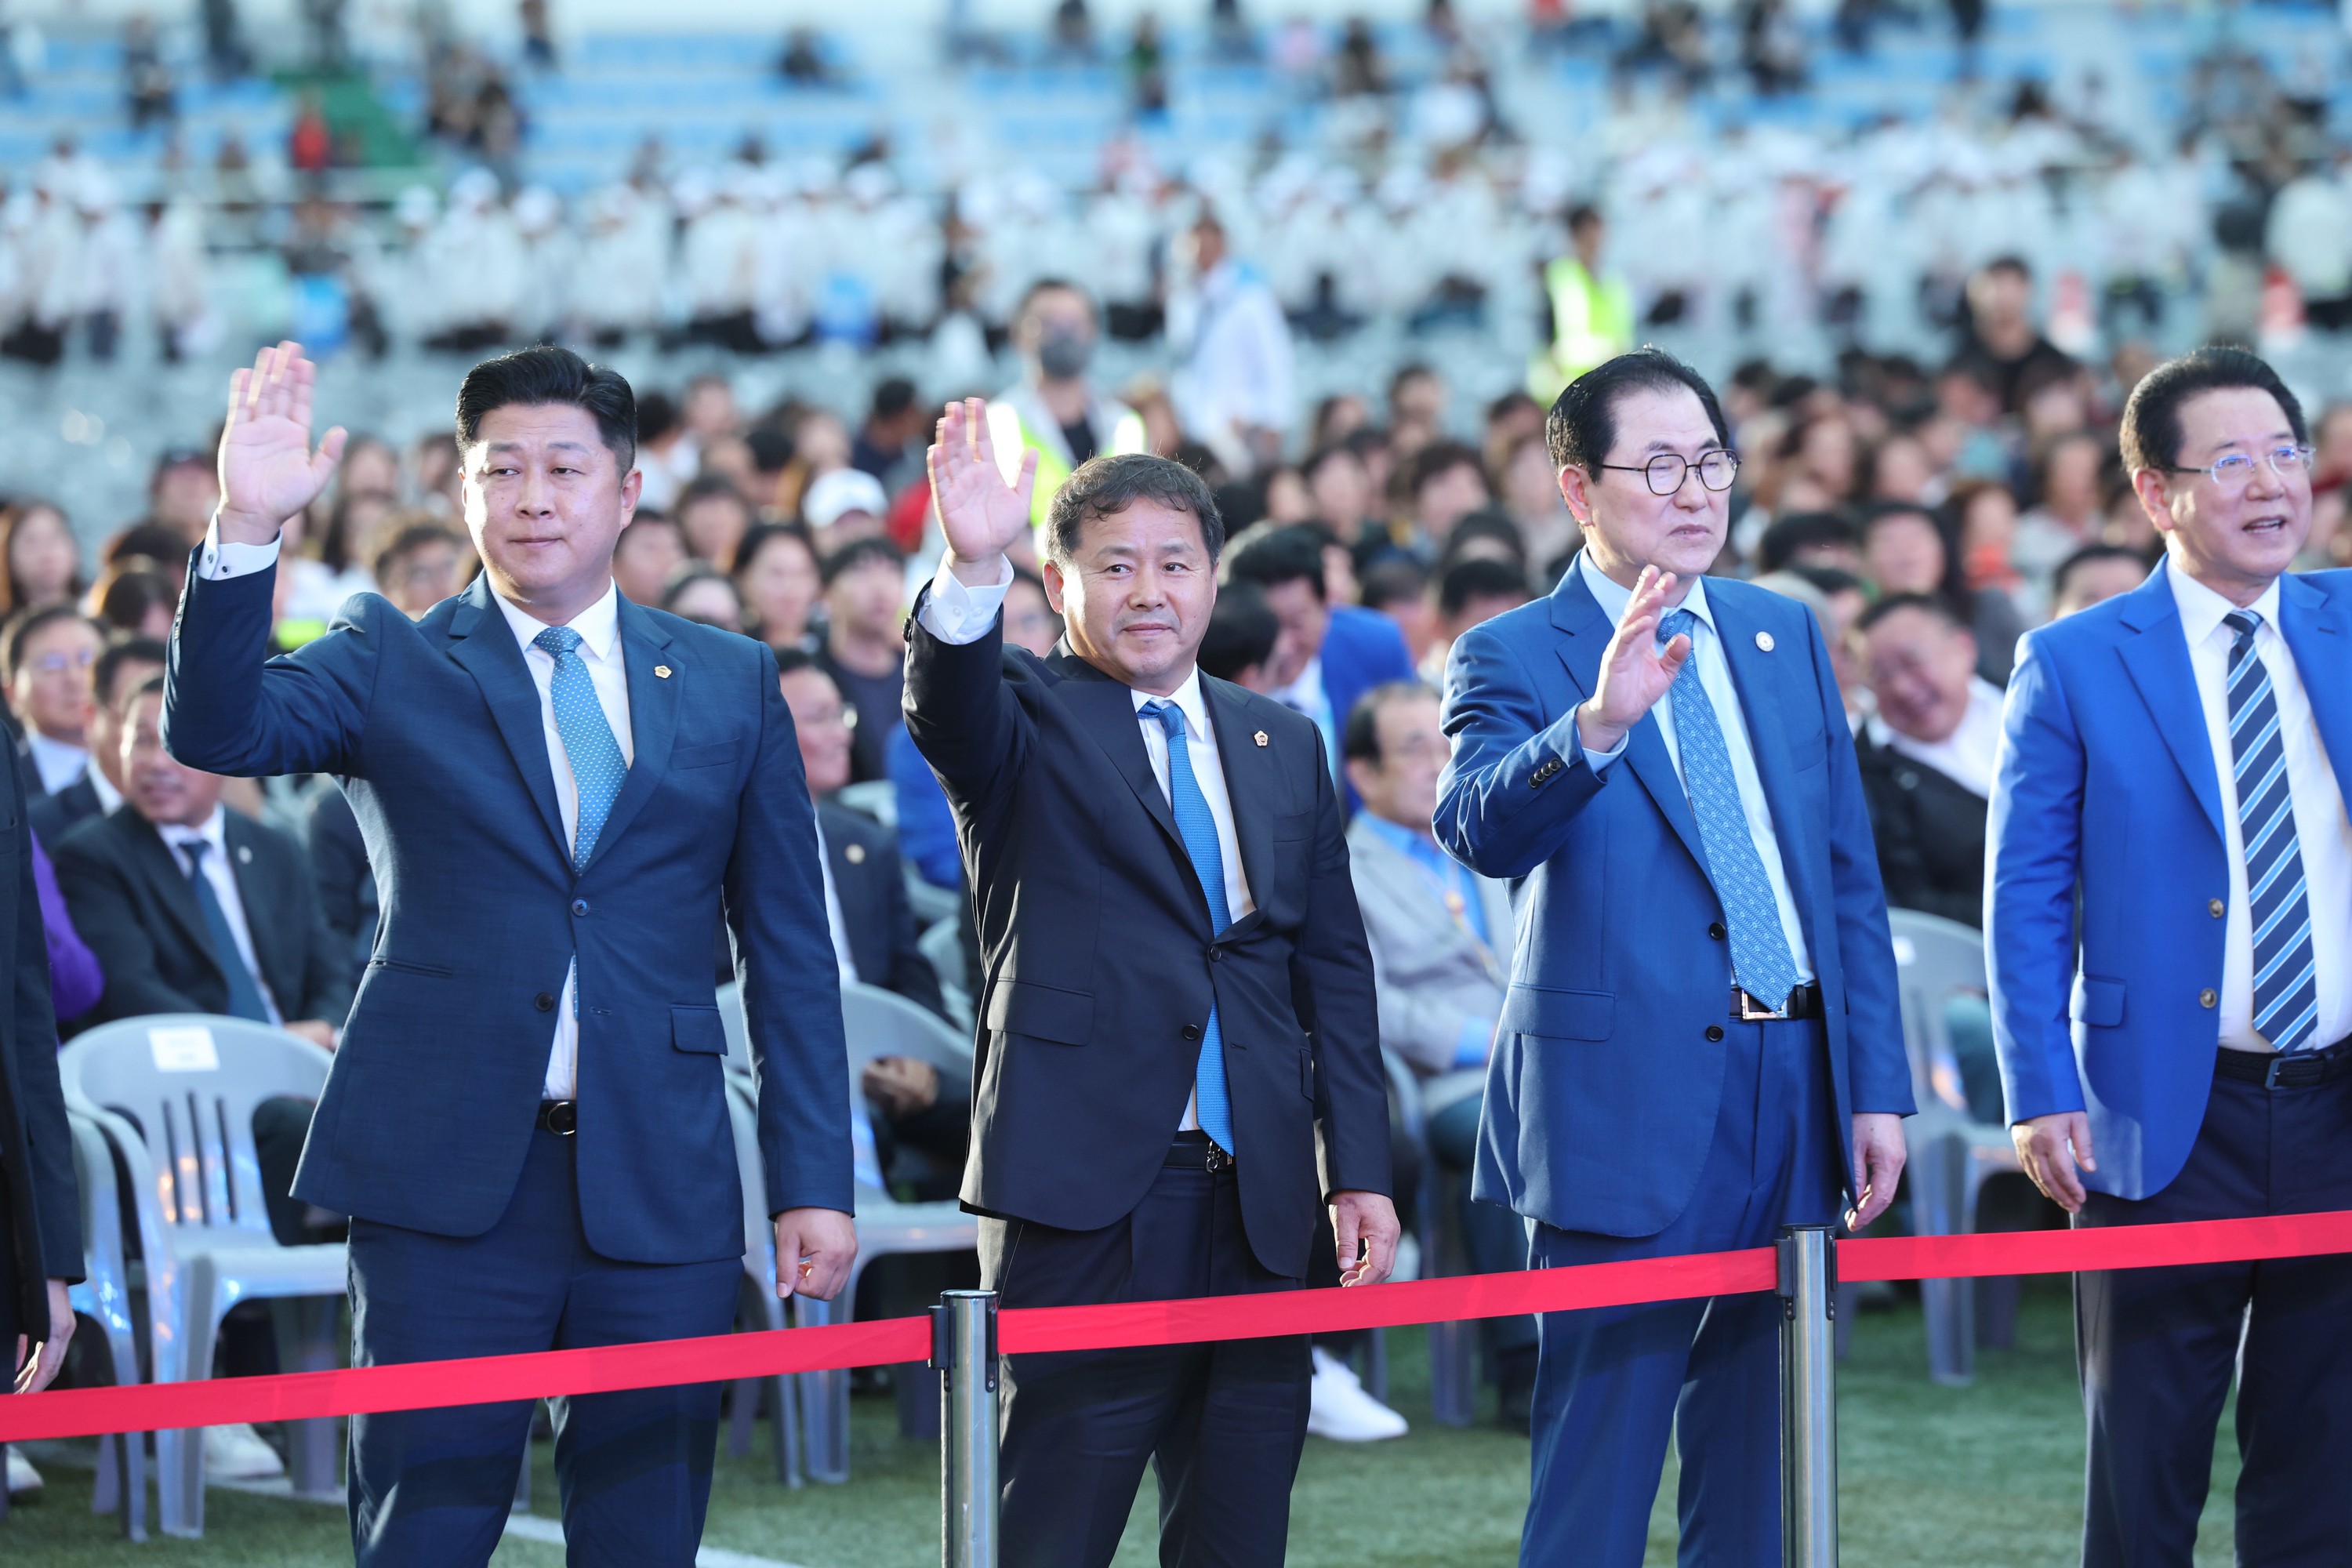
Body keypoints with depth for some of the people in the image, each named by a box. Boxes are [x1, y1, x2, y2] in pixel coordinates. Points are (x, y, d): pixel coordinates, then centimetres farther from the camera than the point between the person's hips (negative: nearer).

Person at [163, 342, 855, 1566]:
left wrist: (813, 1182, 4)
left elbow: (789, 950, 10)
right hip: (447, 1183, -2)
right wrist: (248, 528, -26)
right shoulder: (389, 663, 6)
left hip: (661, 1190, 2)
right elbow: (216, 731, -12)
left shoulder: (731, 684, 11)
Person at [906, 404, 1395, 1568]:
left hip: (1256, 1203, 5)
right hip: (1087, 1191, -5)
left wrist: (1360, 1169, 8)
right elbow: (949, 712, -22)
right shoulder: (1026, 715, 3)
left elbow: (1334, 968, 16)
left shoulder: (1284, 745, 16)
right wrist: (971, 572, -42)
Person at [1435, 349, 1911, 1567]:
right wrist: (1598, 722, -43)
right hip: (1631, 1099, -5)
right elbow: (1479, 829, -25)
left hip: (1794, 1095, 6)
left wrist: (1876, 1089, 8)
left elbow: (1850, 878, 14)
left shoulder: (1787, 637, 12)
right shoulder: (1512, 659, -5)